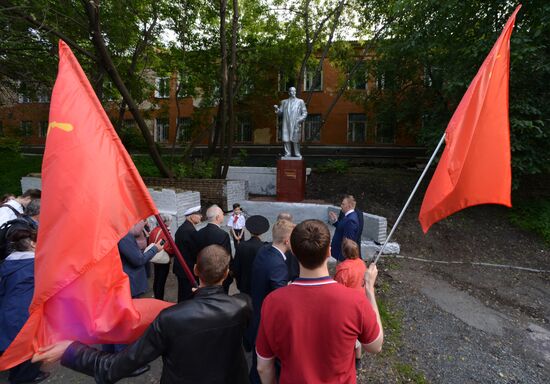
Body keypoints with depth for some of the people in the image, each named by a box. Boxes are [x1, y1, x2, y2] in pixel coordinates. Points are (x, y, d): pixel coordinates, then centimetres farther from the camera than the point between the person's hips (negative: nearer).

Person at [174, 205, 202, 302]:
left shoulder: (181, 228, 5)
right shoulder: (191, 230, -23)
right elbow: (196, 251, -21)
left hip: (180, 267, 9)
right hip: (189, 269, -9)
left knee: (182, 295, 21)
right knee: (189, 296, 3)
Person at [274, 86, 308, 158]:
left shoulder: (300, 101, 12)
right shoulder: (284, 102, 15)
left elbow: (305, 112, 8)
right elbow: (280, 113, 12)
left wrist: (300, 119, -8)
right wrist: (277, 109, -9)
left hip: (296, 125, -1)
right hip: (286, 125, 2)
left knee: (296, 141, -1)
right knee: (286, 140, -2)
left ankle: (298, 155, 7)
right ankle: (287, 154, 5)